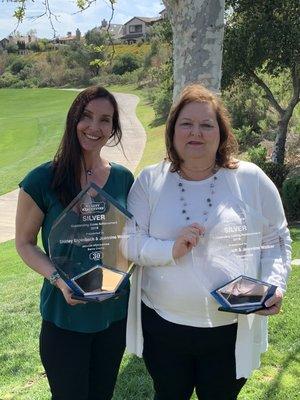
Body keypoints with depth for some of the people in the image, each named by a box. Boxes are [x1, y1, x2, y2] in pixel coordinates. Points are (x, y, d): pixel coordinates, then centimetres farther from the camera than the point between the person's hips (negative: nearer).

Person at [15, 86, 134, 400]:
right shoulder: (43, 180, -14)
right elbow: (24, 243, -6)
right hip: (64, 317, -3)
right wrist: (58, 279, -21)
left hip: (115, 312, 4)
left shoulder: (123, 178, -2)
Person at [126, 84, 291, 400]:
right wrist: (171, 249, -23)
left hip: (231, 330, 0)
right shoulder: (150, 180, -3)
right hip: (163, 324, 1)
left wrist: (274, 285, -12)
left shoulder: (251, 179, -4)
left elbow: (276, 241, 4)